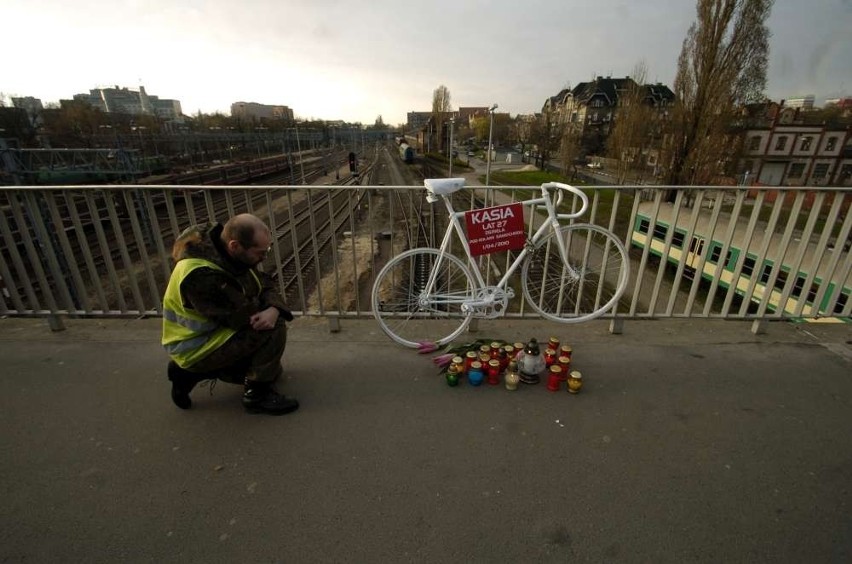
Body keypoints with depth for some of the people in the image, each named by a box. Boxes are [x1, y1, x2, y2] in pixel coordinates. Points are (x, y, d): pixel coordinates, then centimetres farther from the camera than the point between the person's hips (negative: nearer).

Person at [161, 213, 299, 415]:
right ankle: (256, 394, -8)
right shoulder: (200, 275, -35)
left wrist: (274, 310, -29)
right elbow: (244, 316, -31)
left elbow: (266, 285, -7)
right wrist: (267, 310, -10)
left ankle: (192, 372, 21)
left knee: (272, 371, 19)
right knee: (274, 329, -25)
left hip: (215, 331, 9)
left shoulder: (228, 253, -9)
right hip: (196, 347, -9)